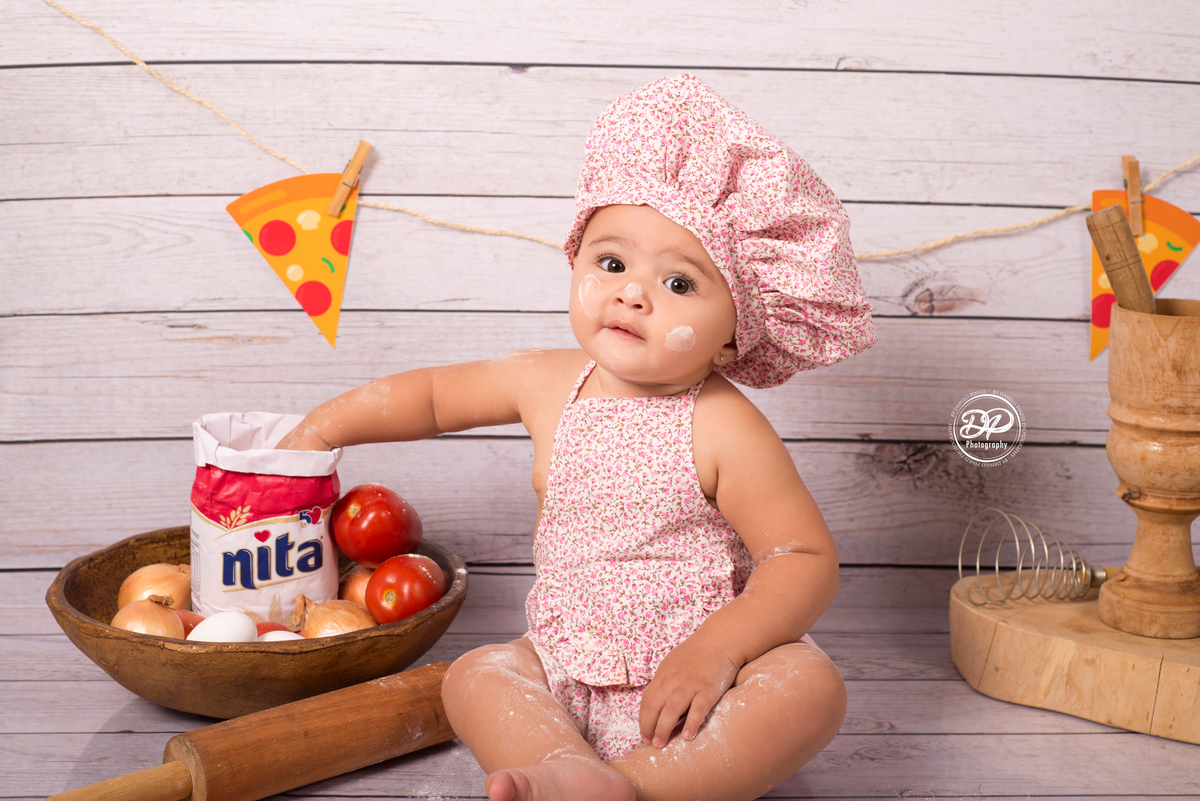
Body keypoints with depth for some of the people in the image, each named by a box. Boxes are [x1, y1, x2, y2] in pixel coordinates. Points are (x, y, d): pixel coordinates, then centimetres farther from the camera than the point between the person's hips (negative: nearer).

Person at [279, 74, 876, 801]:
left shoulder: (725, 430, -15)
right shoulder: (548, 382, 0)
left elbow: (808, 560, -15)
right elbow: (434, 393, 18)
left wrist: (716, 650, -28)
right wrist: (327, 425, 16)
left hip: (690, 685, -4)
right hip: (568, 676, 4)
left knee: (812, 685, -28)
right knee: (477, 674, -18)